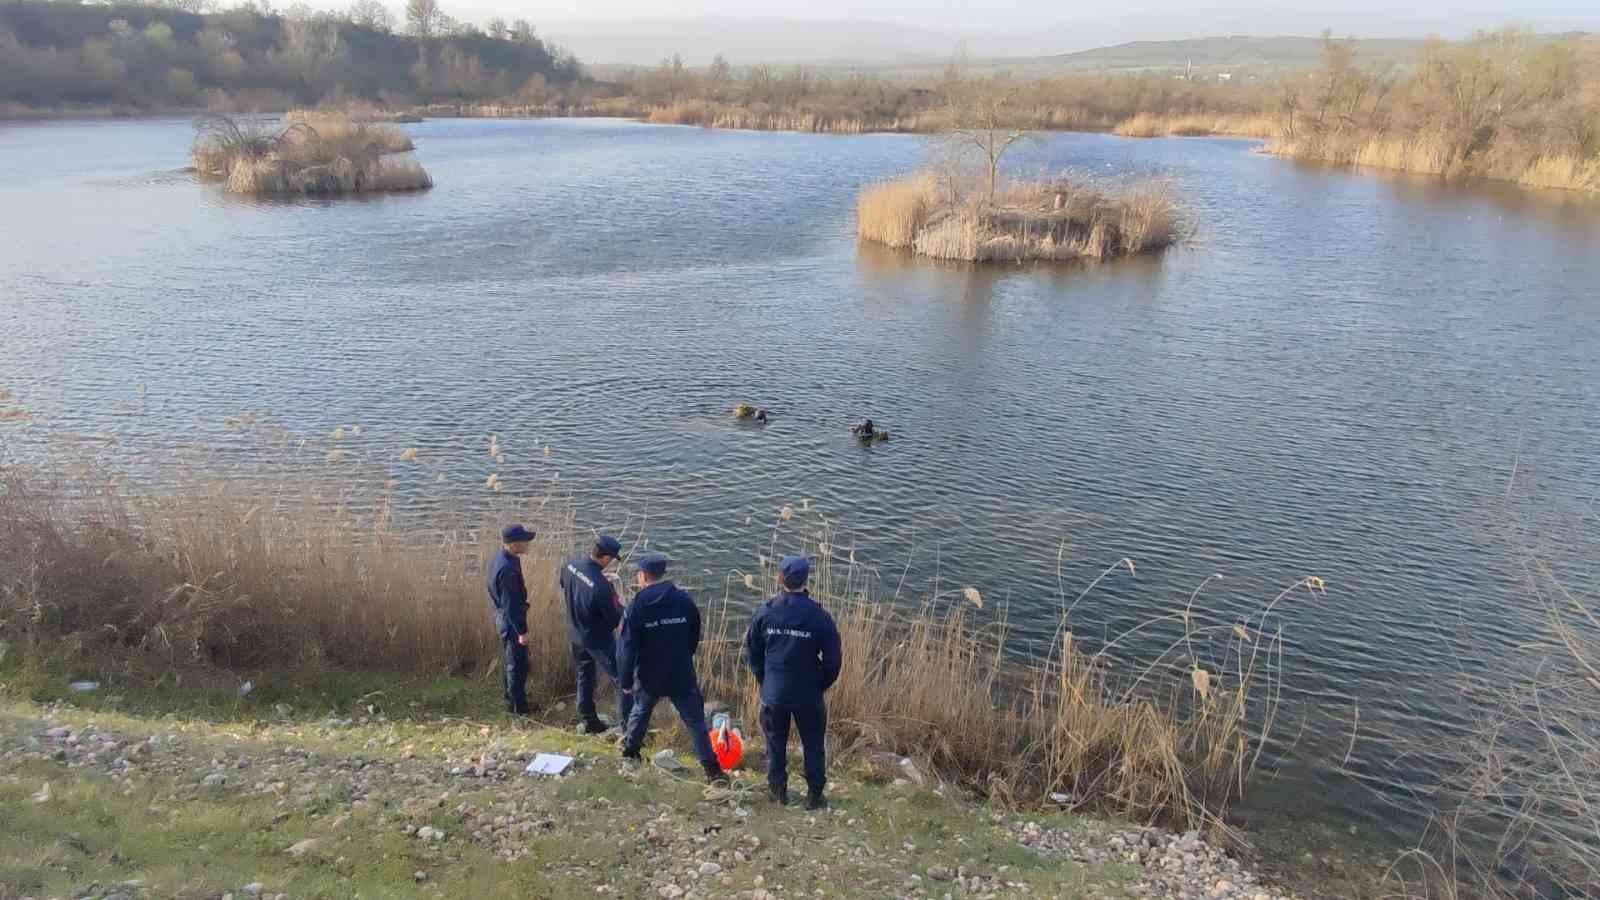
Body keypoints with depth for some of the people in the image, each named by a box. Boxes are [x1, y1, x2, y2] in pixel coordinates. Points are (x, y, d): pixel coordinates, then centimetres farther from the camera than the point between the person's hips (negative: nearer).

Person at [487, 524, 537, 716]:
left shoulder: (500, 557, 0)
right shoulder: (507, 568, -31)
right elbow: (510, 603, -26)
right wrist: (521, 631, -20)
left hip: (503, 616, 10)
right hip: (511, 620, -10)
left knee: (513, 661, 23)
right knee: (518, 664, 5)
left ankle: (513, 699, 37)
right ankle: (517, 706, 18)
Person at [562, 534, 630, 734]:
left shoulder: (570, 565, -12)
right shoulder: (601, 585, -35)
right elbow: (613, 620, -22)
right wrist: (619, 606, -3)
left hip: (576, 634, 8)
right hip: (598, 640, -8)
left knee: (584, 676, 25)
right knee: (623, 680, 6)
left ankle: (588, 721, 36)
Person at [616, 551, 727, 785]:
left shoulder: (637, 606, -13)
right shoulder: (684, 599, -6)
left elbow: (627, 647, -12)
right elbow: (694, 637, 6)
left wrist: (626, 680, -2)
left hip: (648, 676, 0)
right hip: (681, 675, 0)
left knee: (640, 711, 27)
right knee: (695, 720, 5)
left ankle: (630, 751, 41)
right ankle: (713, 770, 2)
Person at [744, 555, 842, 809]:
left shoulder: (765, 612, -8)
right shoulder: (819, 616, -14)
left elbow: (751, 652, 1)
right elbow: (833, 659, -9)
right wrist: (821, 684, 8)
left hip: (773, 693, 2)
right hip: (808, 695, -1)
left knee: (776, 743, 19)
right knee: (813, 745, 15)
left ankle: (778, 790, 30)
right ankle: (815, 796, 20)